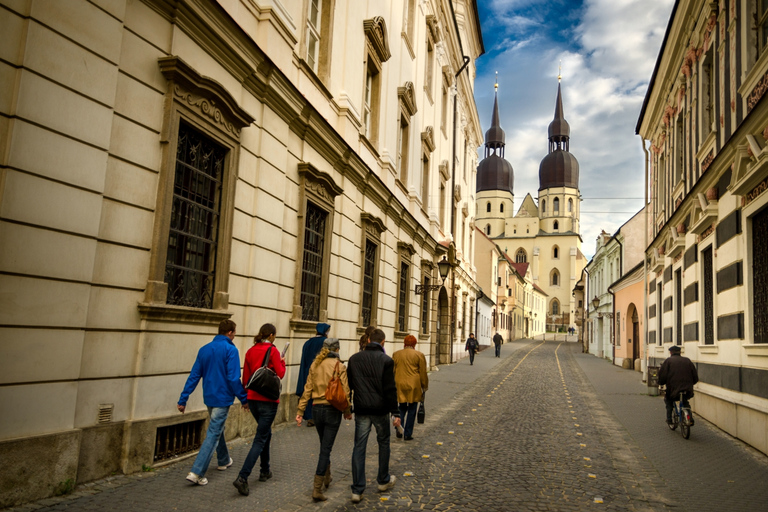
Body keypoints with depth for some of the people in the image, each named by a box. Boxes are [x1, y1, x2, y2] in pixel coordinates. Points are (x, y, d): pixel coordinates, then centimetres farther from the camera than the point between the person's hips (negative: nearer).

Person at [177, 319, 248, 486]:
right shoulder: (230, 350, -15)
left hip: (209, 398, 7)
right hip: (223, 398, -7)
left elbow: (194, 376, 4)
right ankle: (197, 472, -7)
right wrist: (244, 399, -9)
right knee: (213, 434, -3)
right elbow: (233, 378, -19)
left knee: (217, 429, 24)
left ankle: (224, 460, 40)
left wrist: (183, 400, 6)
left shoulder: (204, 349, 5)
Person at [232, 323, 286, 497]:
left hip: (253, 398, 7)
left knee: (266, 433, 23)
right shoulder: (272, 350, -11)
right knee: (260, 439, -4)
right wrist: (282, 362, 7)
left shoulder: (250, 351, 7)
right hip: (268, 399, -7)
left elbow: (245, 378, 10)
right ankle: (242, 477, -13)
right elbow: (280, 374, -11)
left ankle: (265, 471, 30)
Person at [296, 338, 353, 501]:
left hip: (317, 409, 5)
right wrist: (348, 411, 3)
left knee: (324, 446, 23)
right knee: (326, 449, 0)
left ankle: (327, 477, 39)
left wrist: (300, 411, 5)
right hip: (333, 410, -5)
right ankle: (317, 489, -2)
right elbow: (345, 391, -9)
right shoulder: (339, 366, -10)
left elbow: (307, 389, 2)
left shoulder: (315, 365, 3)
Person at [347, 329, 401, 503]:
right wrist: (395, 413, -7)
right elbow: (390, 389, -12)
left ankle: (357, 490, 4)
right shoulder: (386, 360, -9)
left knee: (359, 447, 6)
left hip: (361, 410, 2)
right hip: (380, 409, -2)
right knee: (383, 443, 18)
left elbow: (348, 385, 8)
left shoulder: (354, 359, 3)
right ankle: (383, 480, 31)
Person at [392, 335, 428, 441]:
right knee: (411, 410, 6)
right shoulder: (419, 355, -2)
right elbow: (423, 373, 0)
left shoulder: (396, 354, 7)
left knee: (402, 409, 17)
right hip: (414, 386, -3)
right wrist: (424, 387, 10)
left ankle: (399, 430, 8)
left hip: (399, 386, 3)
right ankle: (408, 434, 8)